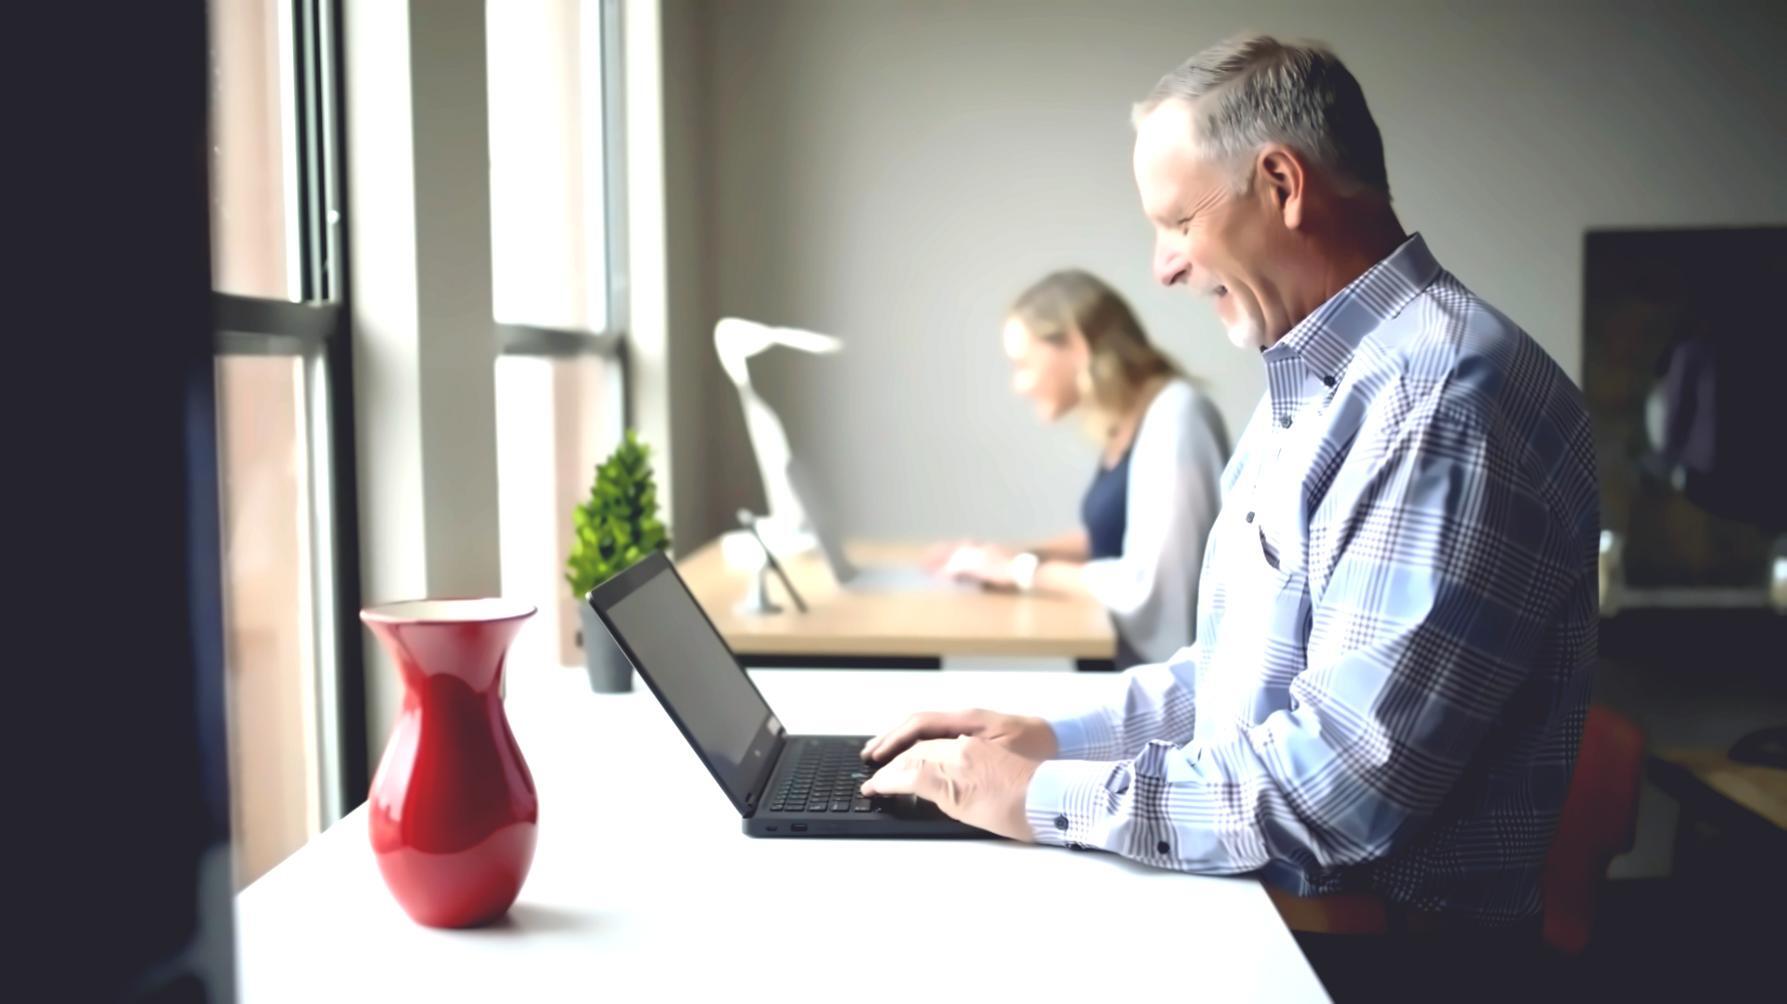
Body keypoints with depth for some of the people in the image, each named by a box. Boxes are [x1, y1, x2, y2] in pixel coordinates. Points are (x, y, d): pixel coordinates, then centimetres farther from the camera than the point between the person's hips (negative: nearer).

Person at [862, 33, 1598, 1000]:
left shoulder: (1447, 395, -20)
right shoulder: (1310, 384, 12)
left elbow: (1342, 784, -25)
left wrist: (1048, 797, -17)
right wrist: (1063, 737, 5)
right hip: (1251, 895, 8)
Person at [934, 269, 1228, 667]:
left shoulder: (1173, 417, -18)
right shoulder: (1124, 423, 9)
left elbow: (1147, 584, -23)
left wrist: (1024, 569, -11)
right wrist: (1013, 553, 6)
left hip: (1167, 670, -8)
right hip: (1125, 657, 8)